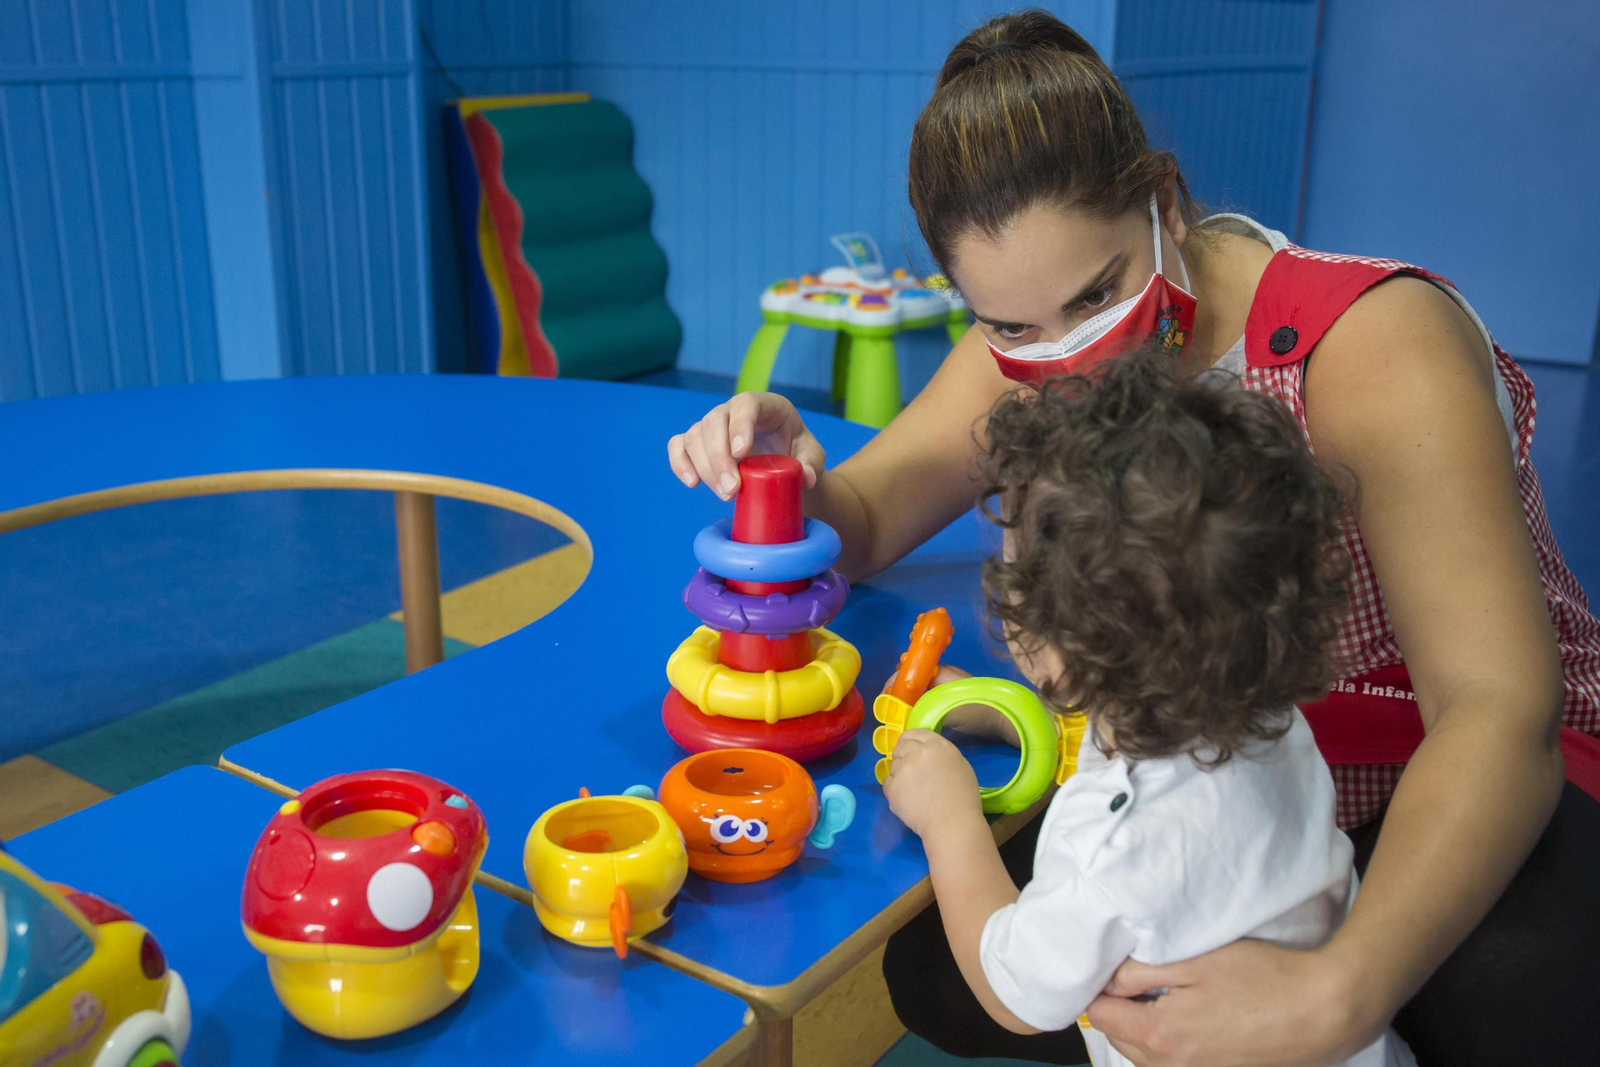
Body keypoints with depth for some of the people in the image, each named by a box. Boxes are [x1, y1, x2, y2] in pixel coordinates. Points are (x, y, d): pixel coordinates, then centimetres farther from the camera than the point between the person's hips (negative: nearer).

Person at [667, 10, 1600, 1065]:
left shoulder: (1376, 341, -25)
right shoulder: (1030, 346, -8)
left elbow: (1497, 717, -30)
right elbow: (860, 524, -2)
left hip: (1470, 784, -4)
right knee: (932, 966, -11)